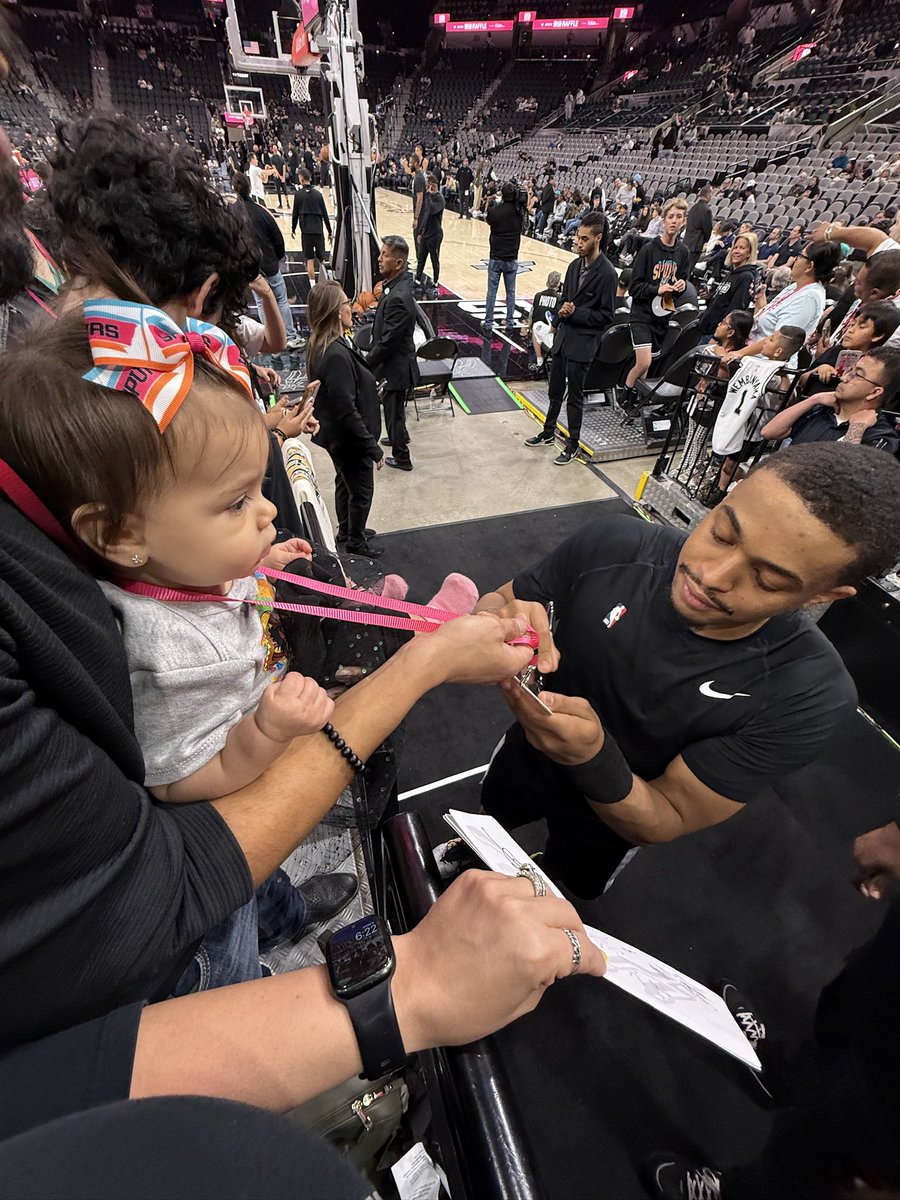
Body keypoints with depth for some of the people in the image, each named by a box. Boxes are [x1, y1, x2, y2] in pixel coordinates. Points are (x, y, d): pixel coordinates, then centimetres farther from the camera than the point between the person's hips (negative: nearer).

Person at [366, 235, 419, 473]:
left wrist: (368, 363, -16)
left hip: (396, 366, -9)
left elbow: (388, 341, -26)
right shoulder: (400, 281, 1)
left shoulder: (398, 297, -29)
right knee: (394, 408, 28)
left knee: (394, 411, 7)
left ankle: (401, 457, 25)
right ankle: (400, 436, 53)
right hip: (395, 362, 9)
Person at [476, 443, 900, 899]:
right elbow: (494, 602, -17)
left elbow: (668, 820, -26)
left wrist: (590, 757, -47)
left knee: (559, 890, 33)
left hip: (610, 821, -1)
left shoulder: (808, 695, -34)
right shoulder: (614, 547, -31)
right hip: (524, 757, 2)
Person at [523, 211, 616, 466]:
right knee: (555, 390, 17)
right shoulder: (575, 265, 7)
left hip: (583, 342, -7)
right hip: (563, 336, 7)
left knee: (574, 395, 1)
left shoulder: (606, 273, -13)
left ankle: (572, 444, 15)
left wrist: (575, 313, -18)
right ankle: (549, 432, 34)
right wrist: (562, 310, -4)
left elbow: (606, 315, -13)